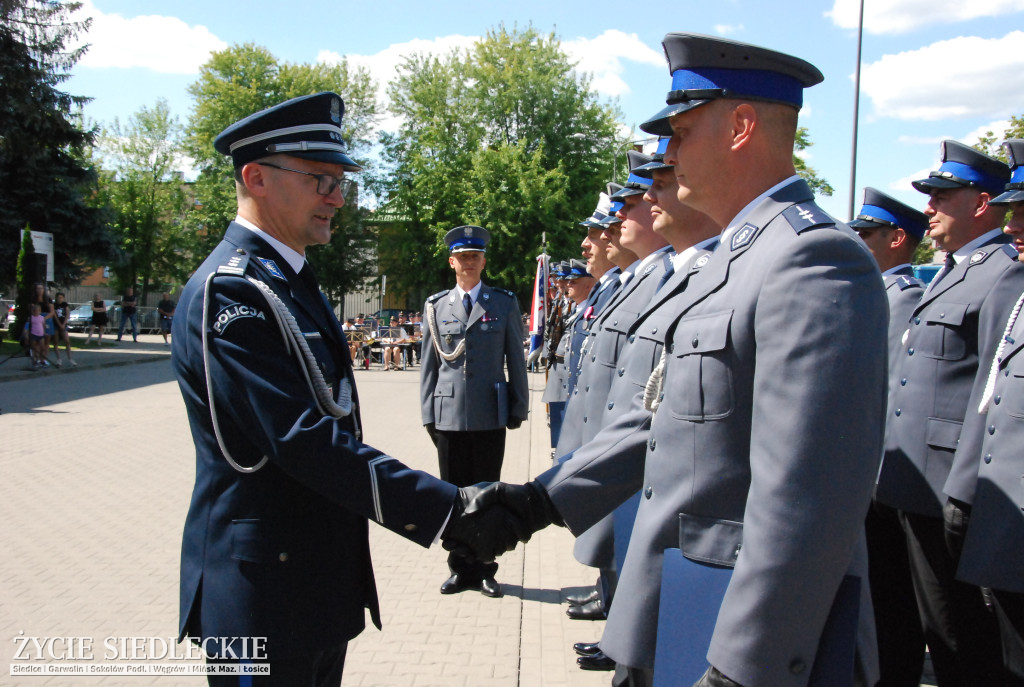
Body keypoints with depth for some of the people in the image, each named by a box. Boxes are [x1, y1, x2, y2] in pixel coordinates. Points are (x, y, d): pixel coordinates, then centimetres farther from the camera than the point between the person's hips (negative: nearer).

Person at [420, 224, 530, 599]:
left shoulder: (505, 303, 5)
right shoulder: (436, 306, 8)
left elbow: (516, 359, 6)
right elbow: (428, 363, 9)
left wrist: (518, 408, 3)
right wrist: (428, 412, 4)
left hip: (490, 416, -1)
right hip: (449, 416, 1)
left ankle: (484, 570, 18)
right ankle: (459, 568, 20)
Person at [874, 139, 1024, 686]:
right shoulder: (948, 274, 18)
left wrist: (964, 492, -22)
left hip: (948, 491, -10)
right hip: (917, 486, 10)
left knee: (959, 630, 2)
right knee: (937, 623, 20)